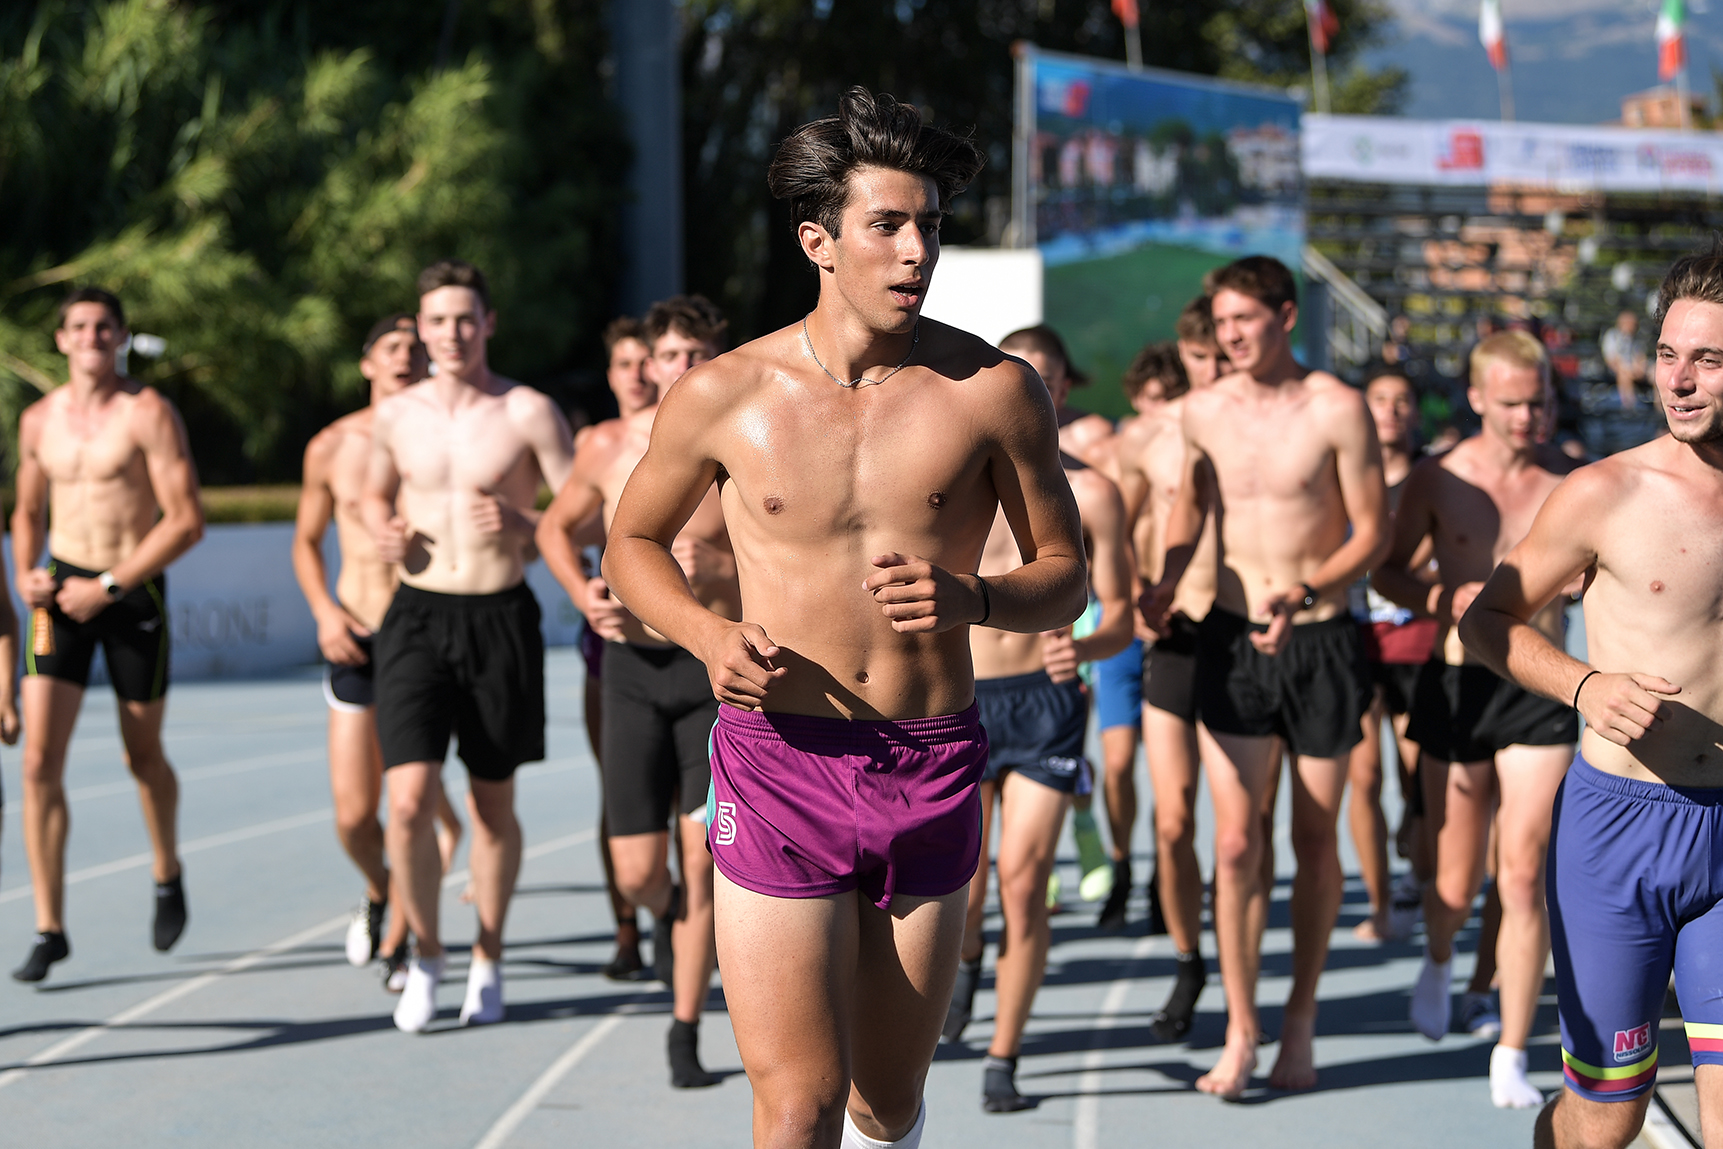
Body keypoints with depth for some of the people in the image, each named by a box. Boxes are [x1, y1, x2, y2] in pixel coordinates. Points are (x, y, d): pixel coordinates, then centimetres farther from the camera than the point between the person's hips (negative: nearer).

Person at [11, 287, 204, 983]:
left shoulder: (148, 413, -9)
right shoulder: (38, 419, 7)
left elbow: (187, 520, -13)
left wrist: (109, 585, -17)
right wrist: (26, 572, 0)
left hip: (133, 589, -3)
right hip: (61, 590, 3)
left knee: (142, 756, 12)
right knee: (40, 761, -9)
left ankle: (167, 876, 41)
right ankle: (50, 929, -4)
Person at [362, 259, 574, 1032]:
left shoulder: (528, 413, -4)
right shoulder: (395, 416, 6)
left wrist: (524, 526, -20)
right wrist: (383, 533, 1)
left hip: (500, 619, -1)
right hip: (418, 618, 1)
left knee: (494, 807, 9)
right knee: (409, 801, -11)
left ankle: (488, 959, 27)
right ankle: (425, 952, 10)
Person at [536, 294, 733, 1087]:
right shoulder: (610, 447, 1)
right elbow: (555, 527, 17)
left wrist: (719, 571, -19)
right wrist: (584, 597, 0)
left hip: (718, 668, -1)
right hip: (634, 669, 1)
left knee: (702, 858, -7)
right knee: (637, 876, 0)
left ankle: (685, 1035, 5)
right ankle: (666, 915, 38)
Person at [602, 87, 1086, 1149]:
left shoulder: (995, 390, -1)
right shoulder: (724, 395, -1)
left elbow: (1065, 574, 8)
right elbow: (633, 542, 14)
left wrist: (969, 599, -14)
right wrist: (709, 634, -6)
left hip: (932, 771, 2)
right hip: (780, 768, -2)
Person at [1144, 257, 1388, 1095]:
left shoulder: (1336, 409, -10)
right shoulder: (1203, 411, 2)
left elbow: (1374, 531, -7)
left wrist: (1305, 594, -21)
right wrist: (1165, 584, 6)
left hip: (1319, 642, -2)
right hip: (1231, 641, 2)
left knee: (1315, 844, 8)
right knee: (1234, 845, -4)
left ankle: (1300, 1021, 23)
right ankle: (1240, 1034, 3)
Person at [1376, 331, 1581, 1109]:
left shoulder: (1572, 482, 0)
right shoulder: (1438, 480, 0)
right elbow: (1387, 568, 8)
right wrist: (1444, 599, -12)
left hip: (1539, 693, -1)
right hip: (1455, 685, 1)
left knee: (1523, 876, -9)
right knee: (1456, 882, 8)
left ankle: (1511, 1056, 1)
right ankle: (1437, 962, 44)